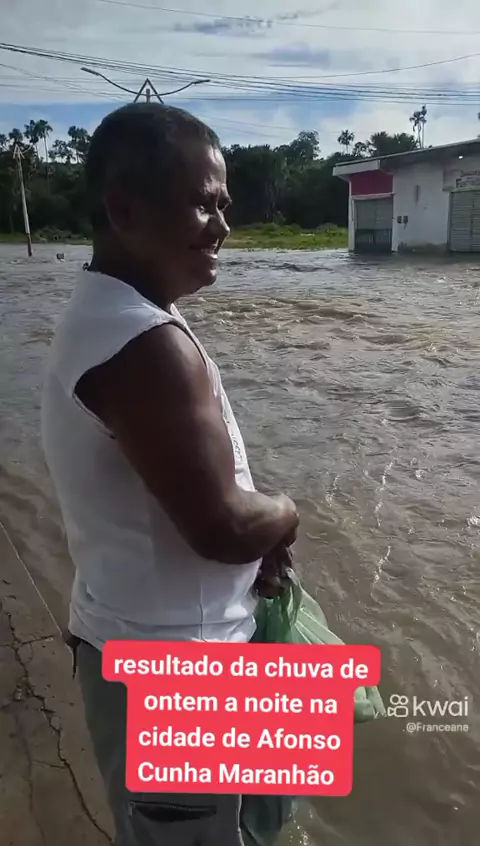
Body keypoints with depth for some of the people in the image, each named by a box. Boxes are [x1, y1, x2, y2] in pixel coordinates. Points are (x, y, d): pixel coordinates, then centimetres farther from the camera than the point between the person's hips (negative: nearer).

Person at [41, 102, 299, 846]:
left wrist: (256, 543, 5)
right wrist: (285, 512, -8)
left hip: (136, 641, 9)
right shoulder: (145, 343, -28)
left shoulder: (100, 316, 5)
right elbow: (221, 526, -29)